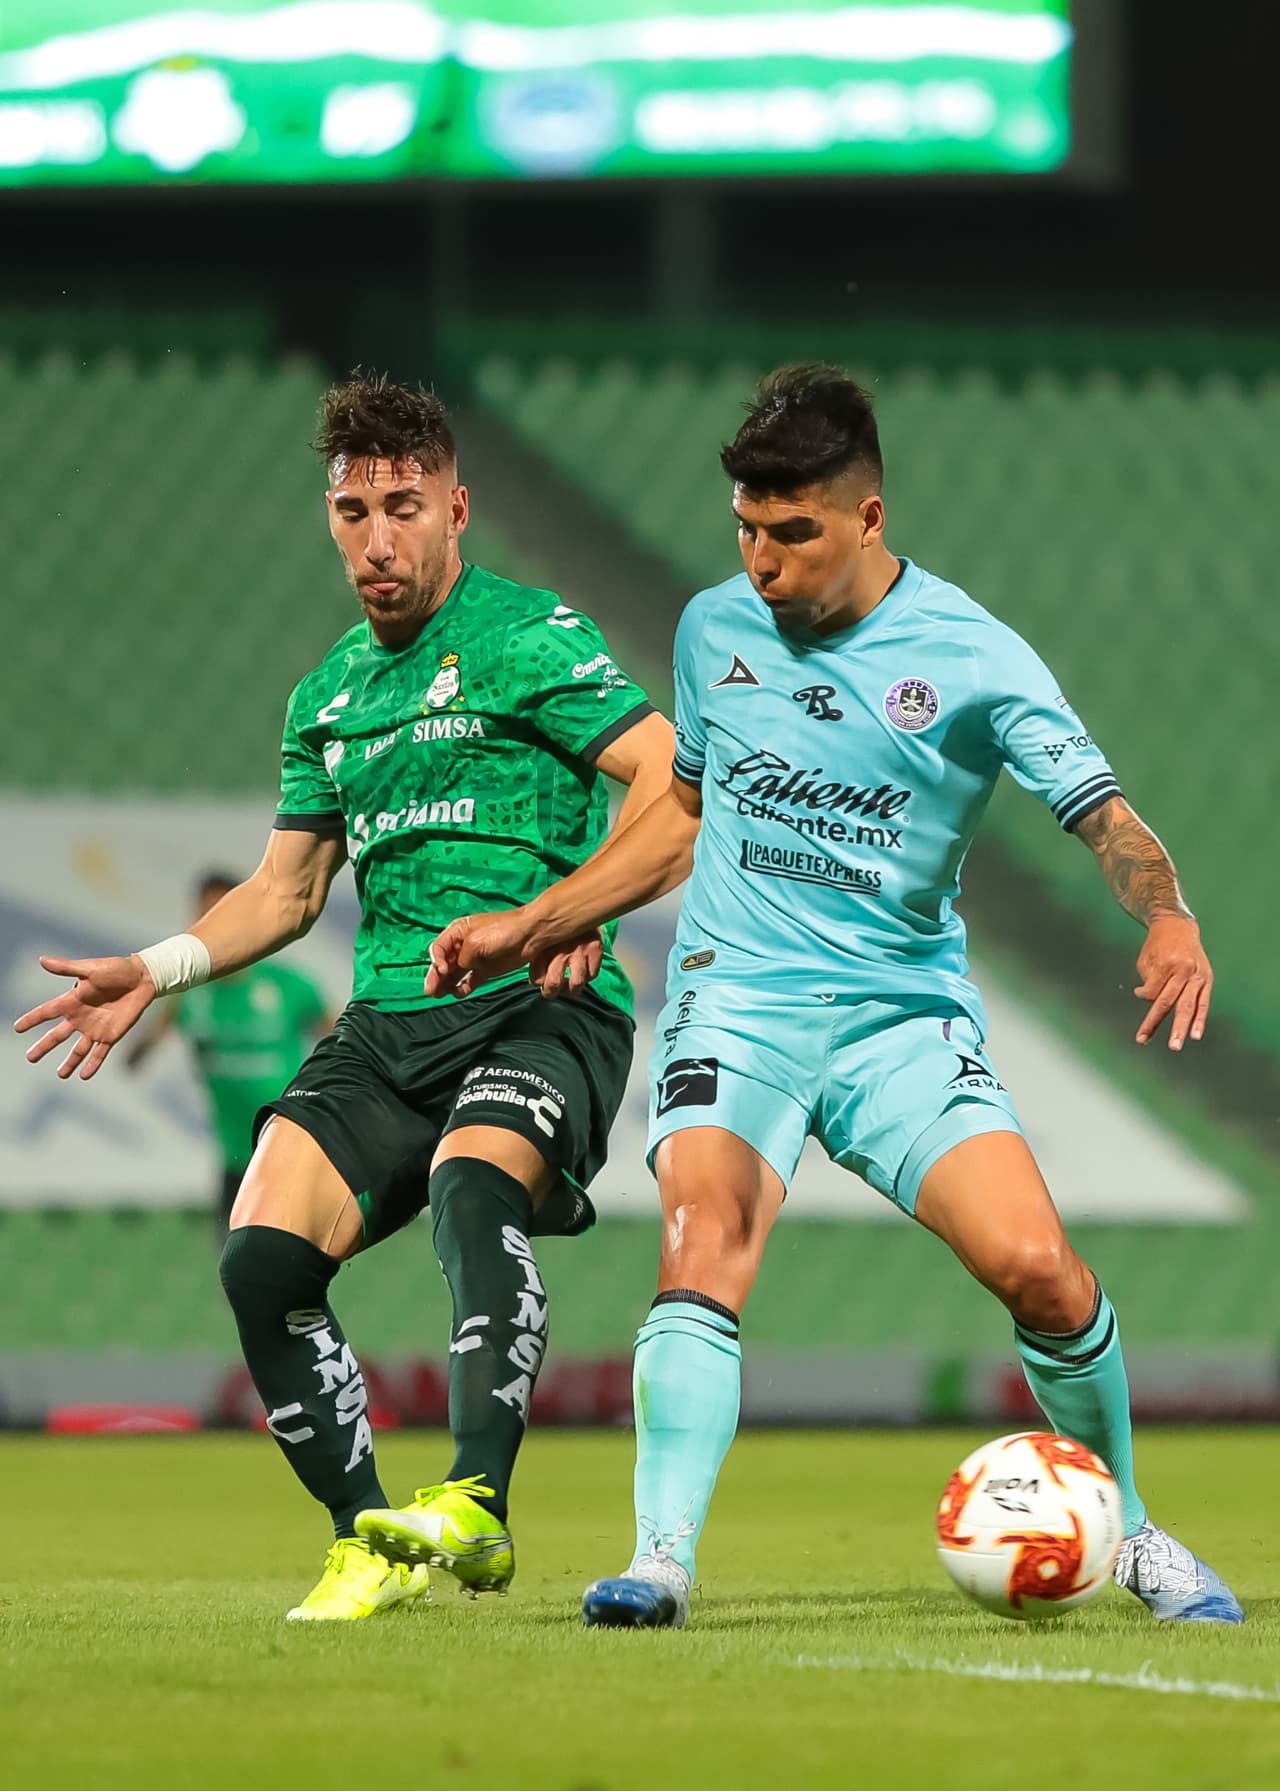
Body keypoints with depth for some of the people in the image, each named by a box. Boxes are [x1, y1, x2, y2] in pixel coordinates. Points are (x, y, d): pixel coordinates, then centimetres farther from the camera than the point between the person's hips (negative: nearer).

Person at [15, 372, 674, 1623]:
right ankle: (371, 1546, -2)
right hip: (387, 1025, 6)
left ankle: (477, 1505, -41)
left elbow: (669, 774, -9)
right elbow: (286, 889, 25)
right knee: (262, 1257, -14)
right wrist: (158, 970, 10)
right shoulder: (328, 693, 19)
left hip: (539, 1010, -6)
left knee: (474, 1184, -36)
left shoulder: (527, 636, -1)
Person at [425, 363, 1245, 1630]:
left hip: (906, 1014, -1)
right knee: (708, 1230, -27)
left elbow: (1104, 816, -10)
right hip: (737, 1002, 1)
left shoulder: (969, 657, -5)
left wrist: (1169, 924, -31)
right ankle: (661, 1557, -33)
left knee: (1037, 1266, -16)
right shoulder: (715, 629, 7)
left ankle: (1129, 1535, 8)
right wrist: (529, 927, 18)